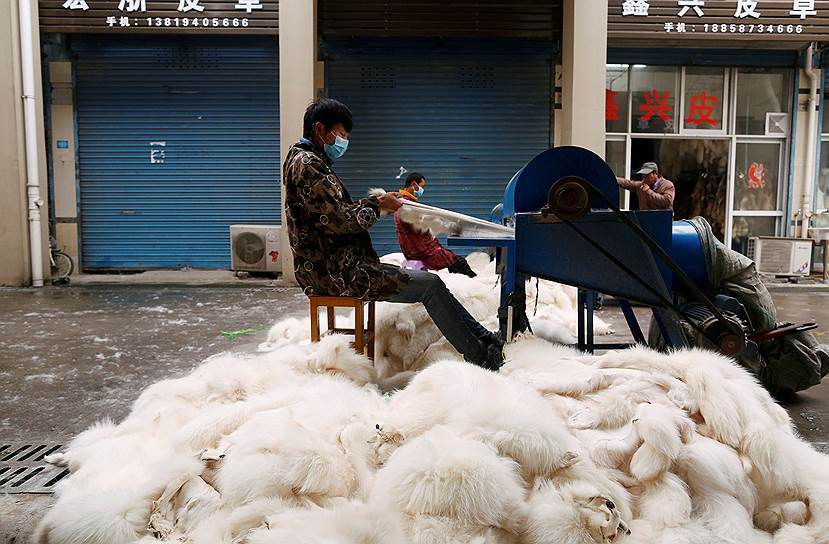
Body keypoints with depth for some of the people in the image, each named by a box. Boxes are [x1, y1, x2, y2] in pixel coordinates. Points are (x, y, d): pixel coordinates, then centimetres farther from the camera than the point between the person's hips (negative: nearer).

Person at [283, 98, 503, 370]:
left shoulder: (308, 161, 19)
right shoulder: (307, 164, -15)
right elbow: (340, 221, -21)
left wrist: (375, 202, 7)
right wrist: (377, 205, -6)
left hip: (340, 264, 11)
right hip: (334, 273, -11)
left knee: (430, 282, 7)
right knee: (430, 284, -10)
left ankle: (487, 339, 8)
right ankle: (479, 357, -1)